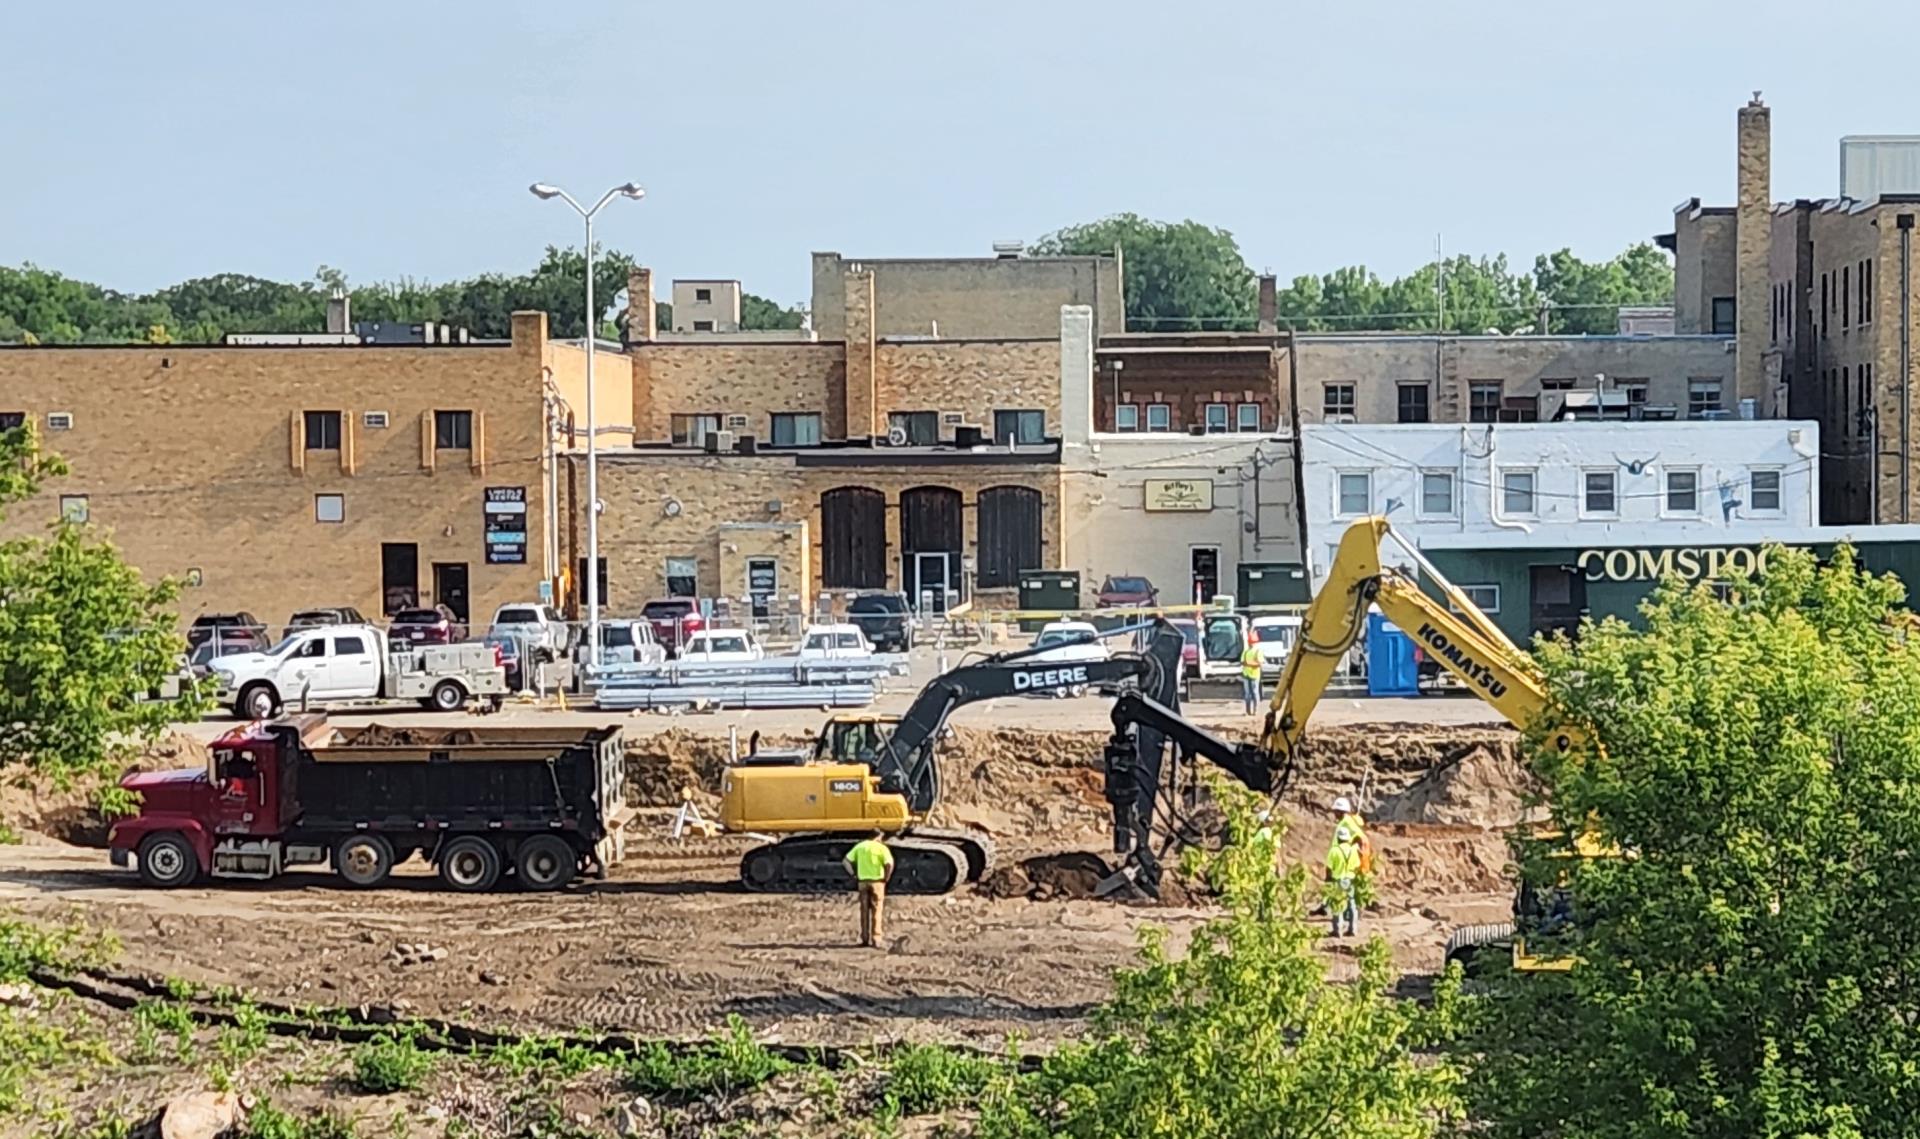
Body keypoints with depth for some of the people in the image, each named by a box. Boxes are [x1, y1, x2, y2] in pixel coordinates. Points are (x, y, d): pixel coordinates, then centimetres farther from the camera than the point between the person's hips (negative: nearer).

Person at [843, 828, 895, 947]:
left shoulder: (860, 846, 7)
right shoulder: (881, 848, -6)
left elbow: (847, 860, 6)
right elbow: (889, 863, -19)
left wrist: (854, 875, 10)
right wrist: (886, 878, -6)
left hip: (862, 881, 3)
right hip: (876, 881, -3)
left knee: (864, 911, 11)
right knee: (876, 911, 2)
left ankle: (865, 939, 10)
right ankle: (875, 939, -2)